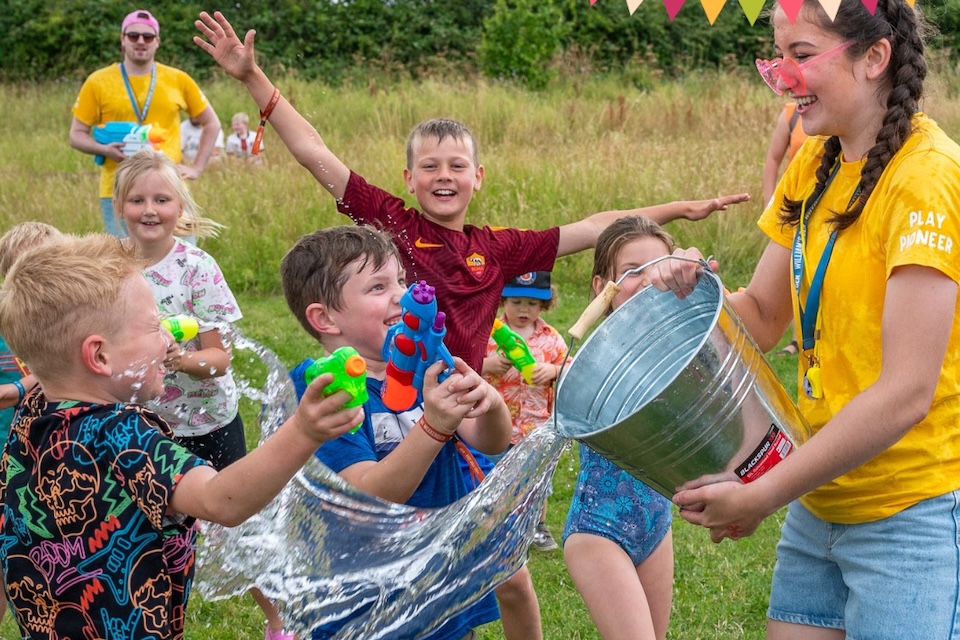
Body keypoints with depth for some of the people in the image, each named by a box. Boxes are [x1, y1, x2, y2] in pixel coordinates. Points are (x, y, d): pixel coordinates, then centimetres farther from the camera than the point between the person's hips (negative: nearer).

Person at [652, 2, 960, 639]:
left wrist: (762, 495, -19)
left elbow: (906, 392, -22)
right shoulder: (812, 168, 6)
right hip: (821, 502, 7)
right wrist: (694, 294, -10)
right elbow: (763, 315, 12)